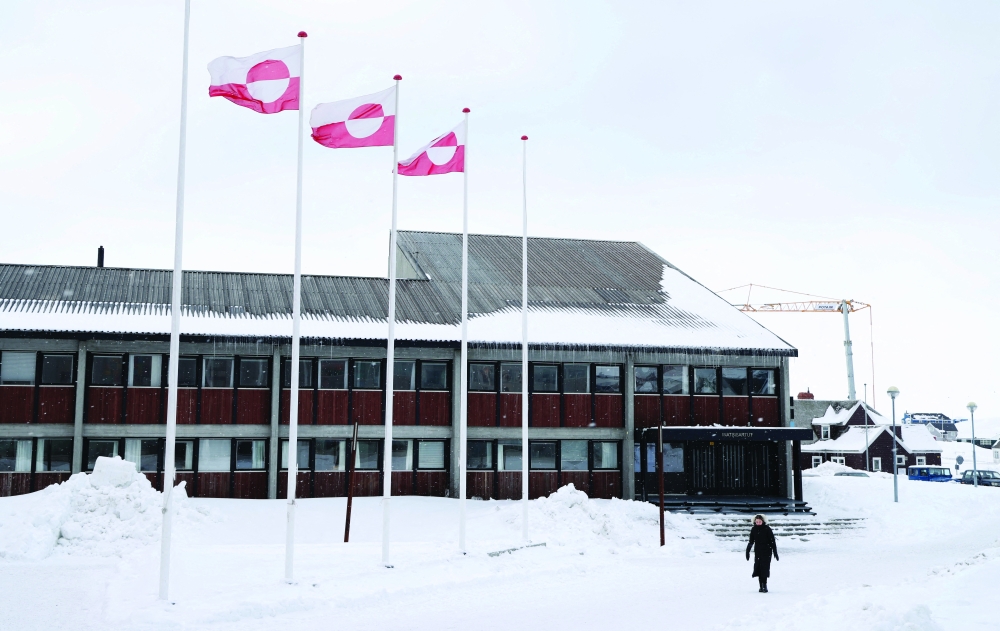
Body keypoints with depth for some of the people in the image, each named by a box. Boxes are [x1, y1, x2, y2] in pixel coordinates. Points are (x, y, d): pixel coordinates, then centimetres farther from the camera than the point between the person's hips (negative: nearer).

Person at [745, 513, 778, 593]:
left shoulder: (767, 529, -7)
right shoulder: (753, 529, 4)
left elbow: (772, 541, -5)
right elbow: (751, 541, 13)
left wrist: (775, 553, -6)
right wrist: (747, 551, 10)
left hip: (766, 551, -4)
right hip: (758, 551, 4)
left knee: (764, 568, -11)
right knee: (758, 567, -2)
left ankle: (764, 585, -9)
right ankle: (761, 586, 2)